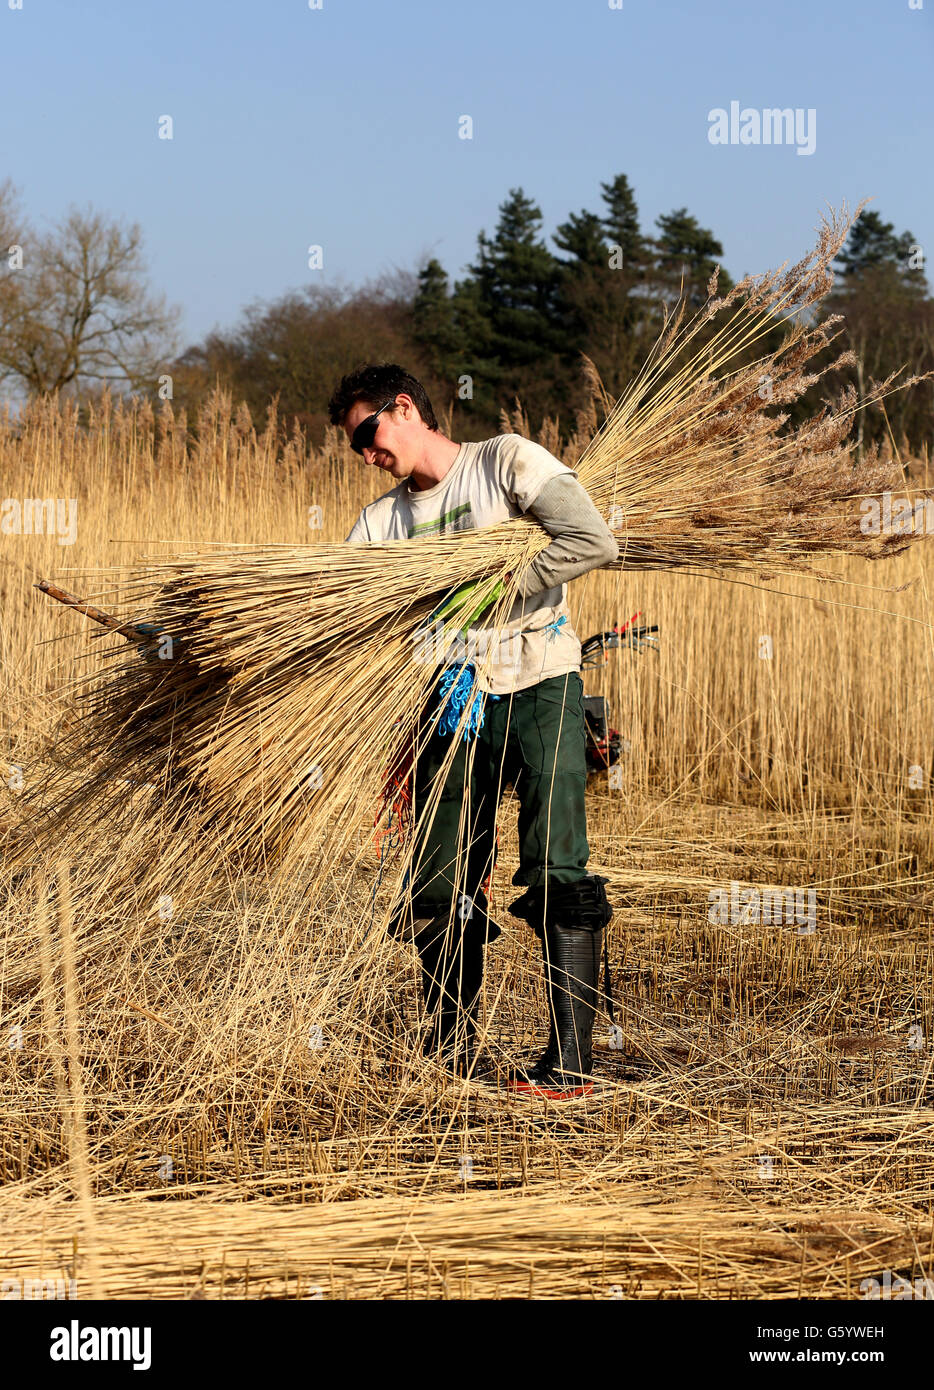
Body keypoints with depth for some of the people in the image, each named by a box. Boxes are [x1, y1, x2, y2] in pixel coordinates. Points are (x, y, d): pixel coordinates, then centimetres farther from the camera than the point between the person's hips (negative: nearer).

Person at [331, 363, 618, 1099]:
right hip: (451, 706, 5)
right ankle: (449, 1058, 18)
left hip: (538, 690, -5)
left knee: (557, 879, -12)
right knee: (441, 893, 5)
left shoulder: (508, 461, -4)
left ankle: (571, 1063, -10)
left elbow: (595, 541, -17)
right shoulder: (382, 520, 13)